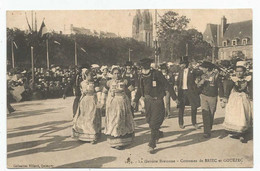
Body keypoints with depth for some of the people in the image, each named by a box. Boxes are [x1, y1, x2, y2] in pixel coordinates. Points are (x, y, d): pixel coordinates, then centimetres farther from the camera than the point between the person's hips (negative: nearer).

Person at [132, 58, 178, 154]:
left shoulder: (156, 74, -15)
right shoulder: (142, 77, 3)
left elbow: (167, 86, -10)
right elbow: (139, 90, 16)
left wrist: (174, 97, -7)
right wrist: (135, 101, 9)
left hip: (157, 101, -6)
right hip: (147, 101, 6)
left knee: (154, 124, -6)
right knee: (149, 120, 14)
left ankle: (152, 145, 3)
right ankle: (159, 134, 42)